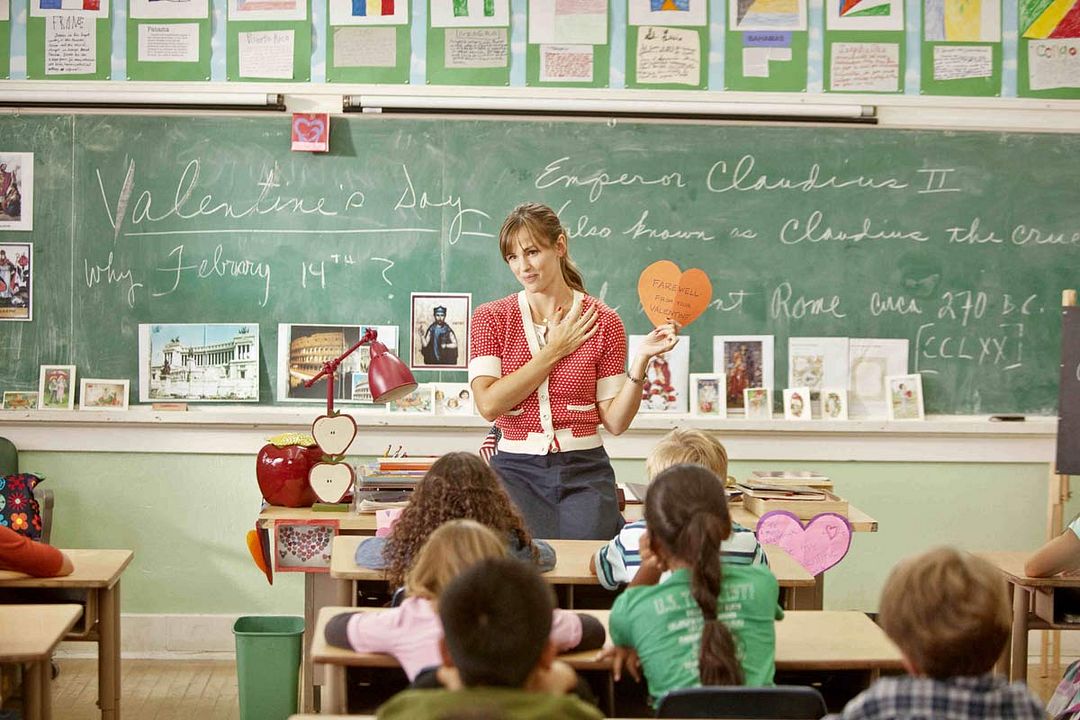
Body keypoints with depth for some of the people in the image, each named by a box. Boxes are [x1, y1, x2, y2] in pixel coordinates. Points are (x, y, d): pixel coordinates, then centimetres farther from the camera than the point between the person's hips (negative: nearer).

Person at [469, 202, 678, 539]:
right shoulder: (491, 317, 3)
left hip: (584, 472, 0)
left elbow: (615, 421, 1)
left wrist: (640, 361, -13)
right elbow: (488, 404, -12)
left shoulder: (602, 321, 3)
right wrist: (554, 351, -8)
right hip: (516, 470, 0)